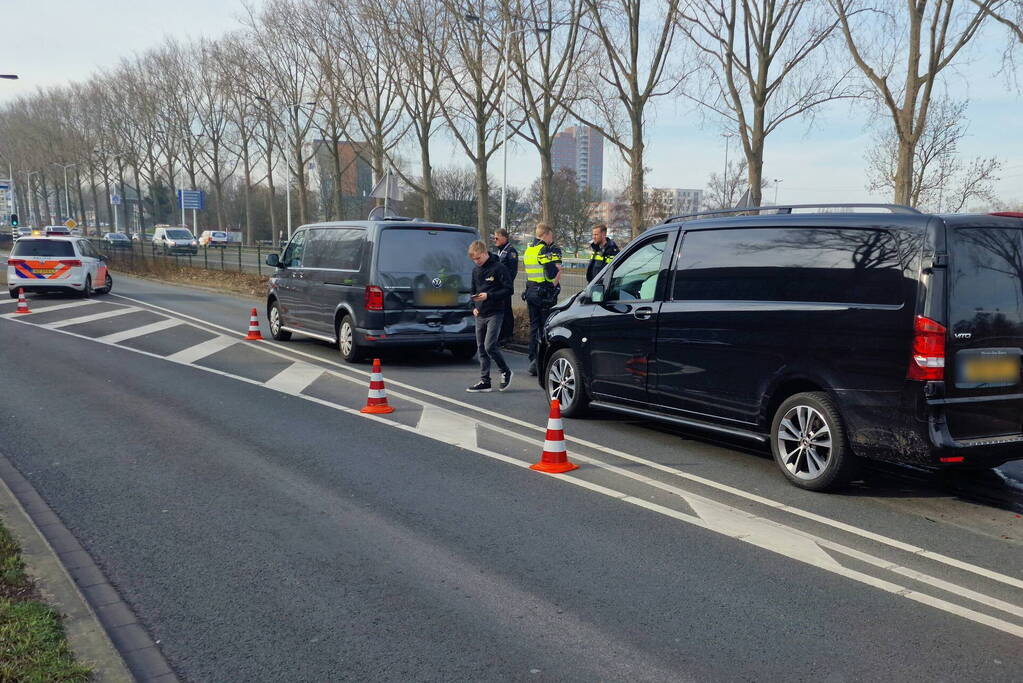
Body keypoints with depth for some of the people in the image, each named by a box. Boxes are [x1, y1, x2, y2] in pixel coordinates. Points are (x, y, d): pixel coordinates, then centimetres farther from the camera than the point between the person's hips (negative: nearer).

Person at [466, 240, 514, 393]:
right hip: (480, 315, 7)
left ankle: (506, 372, 7)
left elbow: (508, 290, -11)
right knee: (481, 348, 7)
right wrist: (474, 306, 8)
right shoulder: (476, 270, 13)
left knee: (490, 346, -15)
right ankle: (485, 381, 13)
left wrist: (488, 296, -18)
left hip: (494, 314, -7)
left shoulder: (499, 268, -9)